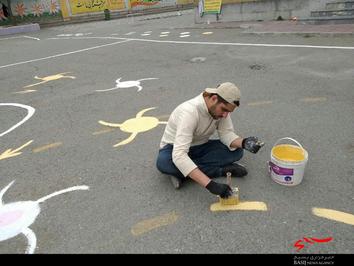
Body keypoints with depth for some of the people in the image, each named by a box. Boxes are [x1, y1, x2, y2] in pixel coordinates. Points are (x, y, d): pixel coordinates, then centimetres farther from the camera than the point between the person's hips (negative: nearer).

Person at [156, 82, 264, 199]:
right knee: (164, 163, -39)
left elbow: (226, 133, -9)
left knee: (236, 151, -16)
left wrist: (243, 142, -33)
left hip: (201, 147, 5)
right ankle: (221, 170, -24)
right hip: (175, 148, -5)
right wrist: (210, 184, -50)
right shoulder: (189, 112, -35)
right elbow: (179, 155, -44)